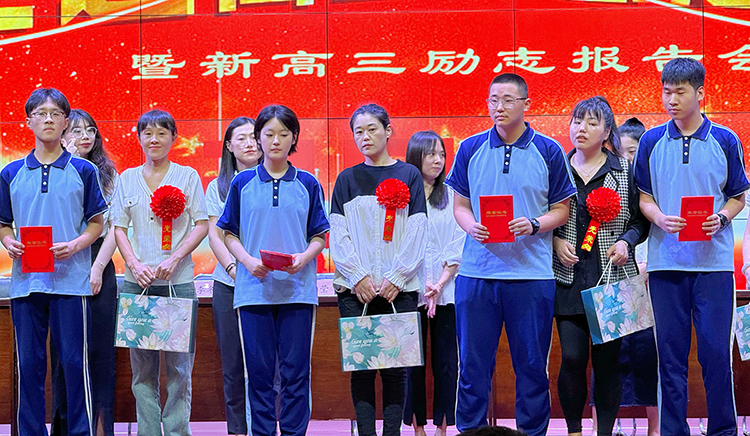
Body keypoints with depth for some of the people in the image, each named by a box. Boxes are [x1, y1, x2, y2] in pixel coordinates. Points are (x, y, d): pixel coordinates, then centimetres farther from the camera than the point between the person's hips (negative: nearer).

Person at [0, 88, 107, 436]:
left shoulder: (83, 171, 5)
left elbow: (97, 222, 7)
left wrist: (75, 245, -11)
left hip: (71, 279, -2)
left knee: (74, 361, -2)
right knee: (29, 364, 4)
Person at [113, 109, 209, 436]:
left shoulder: (187, 176, 5)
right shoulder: (128, 178, 11)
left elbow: (202, 225, 1)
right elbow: (119, 227, 9)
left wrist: (174, 259, -12)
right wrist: (135, 264, -7)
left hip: (178, 281, -2)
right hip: (137, 283, 2)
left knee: (179, 365, -3)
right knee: (142, 366, 3)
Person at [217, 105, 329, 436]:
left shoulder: (308, 184, 7)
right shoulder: (243, 183, 7)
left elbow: (319, 236, 9)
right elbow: (229, 234, 9)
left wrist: (304, 257, -12)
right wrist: (248, 261, -9)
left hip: (297, 288, 0)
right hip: (254, 288, 0)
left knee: (295, 370, -1)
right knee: (258, 369, 1)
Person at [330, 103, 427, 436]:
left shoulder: (408, 175, 9)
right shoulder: (347, 179, 12)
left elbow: (416, 232, 2)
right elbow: (338, 234, 5)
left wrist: (397, 277, -8)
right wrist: (357, 276, -8)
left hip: (399, 287, -1)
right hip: (355, 289, 1)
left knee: (394, 365, -3)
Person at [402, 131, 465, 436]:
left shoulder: (452, 197, 9)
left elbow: (458, 248, 4)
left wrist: (439, 285, -8)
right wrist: (421, 283, -11)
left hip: (447, 292, 1)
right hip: (410, 291, -1)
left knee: (446, 361, -1)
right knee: (413, 361, 0)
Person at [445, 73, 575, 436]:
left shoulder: (548, 151, 4)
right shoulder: (471, 149, 8)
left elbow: (561, 210, 6)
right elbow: (460, 205, 12)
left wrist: (534, 225, -13)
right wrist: (472, 227, -9)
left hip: (531, 273, -1)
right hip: (477, 270, 1)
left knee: (531, 364, 4)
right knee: (473, 362, 4)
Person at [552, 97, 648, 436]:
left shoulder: (625, 170, 5)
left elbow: (642, 219, 8)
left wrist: (626, 241, -9)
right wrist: (556, 241, -5)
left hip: (612, 277, -1)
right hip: (569, 277, 1)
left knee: (607, 359, 0)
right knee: (572, 357, -6)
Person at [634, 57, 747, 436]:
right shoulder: (652, 142, 7)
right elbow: (644, 196, 11)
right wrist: (661, 219, -9)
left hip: (713, 260, -1)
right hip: (666, 261, 1)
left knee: (715, 351, -3)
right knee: (670, 352, 3)